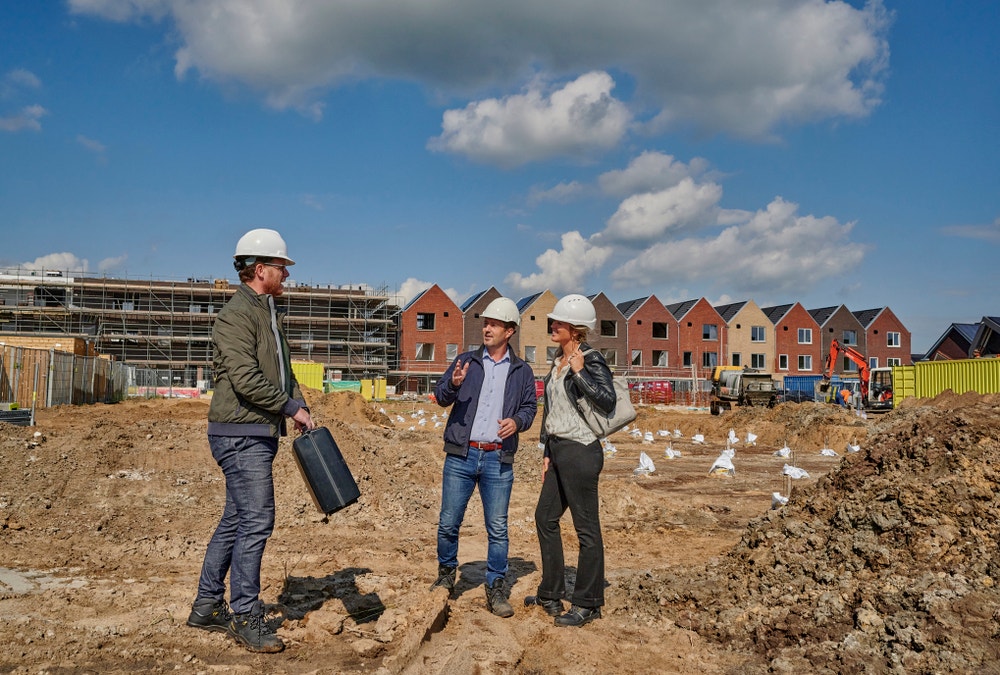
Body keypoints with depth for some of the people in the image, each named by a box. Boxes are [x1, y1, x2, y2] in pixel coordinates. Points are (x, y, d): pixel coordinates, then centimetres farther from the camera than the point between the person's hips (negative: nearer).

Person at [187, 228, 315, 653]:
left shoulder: (268, 313, 18)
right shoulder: (236, 315, -14)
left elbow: (283, 372, 20)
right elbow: (246, 380, -23)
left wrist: (300, 409, 6)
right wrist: (292, 407, -14)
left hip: (260, 434, 10)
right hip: (240, 435, -10)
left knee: (236, 520, 14)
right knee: (257, 520, -8)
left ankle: (207, 607, 25)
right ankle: (245, 617, 3)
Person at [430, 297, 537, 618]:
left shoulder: (522, 371, 10)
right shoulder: (466, 361, 8)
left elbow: (530, 407, 10)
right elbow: (440, 397, 1)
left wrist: (517, 421, -13)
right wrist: (453, 384, -22)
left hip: (498, 460, 0)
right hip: (461, 456, 0)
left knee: (497, 528, 2)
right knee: (448, 522, 5)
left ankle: (496, 589, 12)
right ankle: (446, 574, 28)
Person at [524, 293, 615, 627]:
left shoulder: (591, 360, -12)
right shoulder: (559, 360, 13)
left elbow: (608, 402, -26)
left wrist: (580, 372, -27)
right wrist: (547, 453, 18)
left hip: (580, 452, -10)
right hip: (558, 449, 10)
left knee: (587, 529, 1)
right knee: (545, 518, 17)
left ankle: (588, 605, 13)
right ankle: (551, 594, 31)